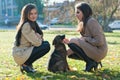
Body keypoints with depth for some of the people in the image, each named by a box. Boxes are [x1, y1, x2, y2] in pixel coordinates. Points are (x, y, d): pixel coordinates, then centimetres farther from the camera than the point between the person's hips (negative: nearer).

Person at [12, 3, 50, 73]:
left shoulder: (33, 23, 11)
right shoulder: (26, 25, -19)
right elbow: (37, 43, -21)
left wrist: (39, 37, -8)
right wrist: (39, 37, -1)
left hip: (25, 51, 9)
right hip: (20, 55, -9)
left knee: (46, 43, 7)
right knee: (46, 46, -15)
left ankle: (28, 63, 8)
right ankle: (25, 65, -5)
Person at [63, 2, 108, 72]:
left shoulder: (91, 22, -17)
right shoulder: (83, 23, 12)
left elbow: (99, 41, -22)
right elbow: (83, 40, 9)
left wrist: (85, 39, -15)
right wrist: (70, 42, -4)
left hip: (99, 51, -9)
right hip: (92, 49, 9)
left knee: (73, 41, -17)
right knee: (70, 52, 9)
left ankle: (90, 63, -9)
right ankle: (94, 61, 8)